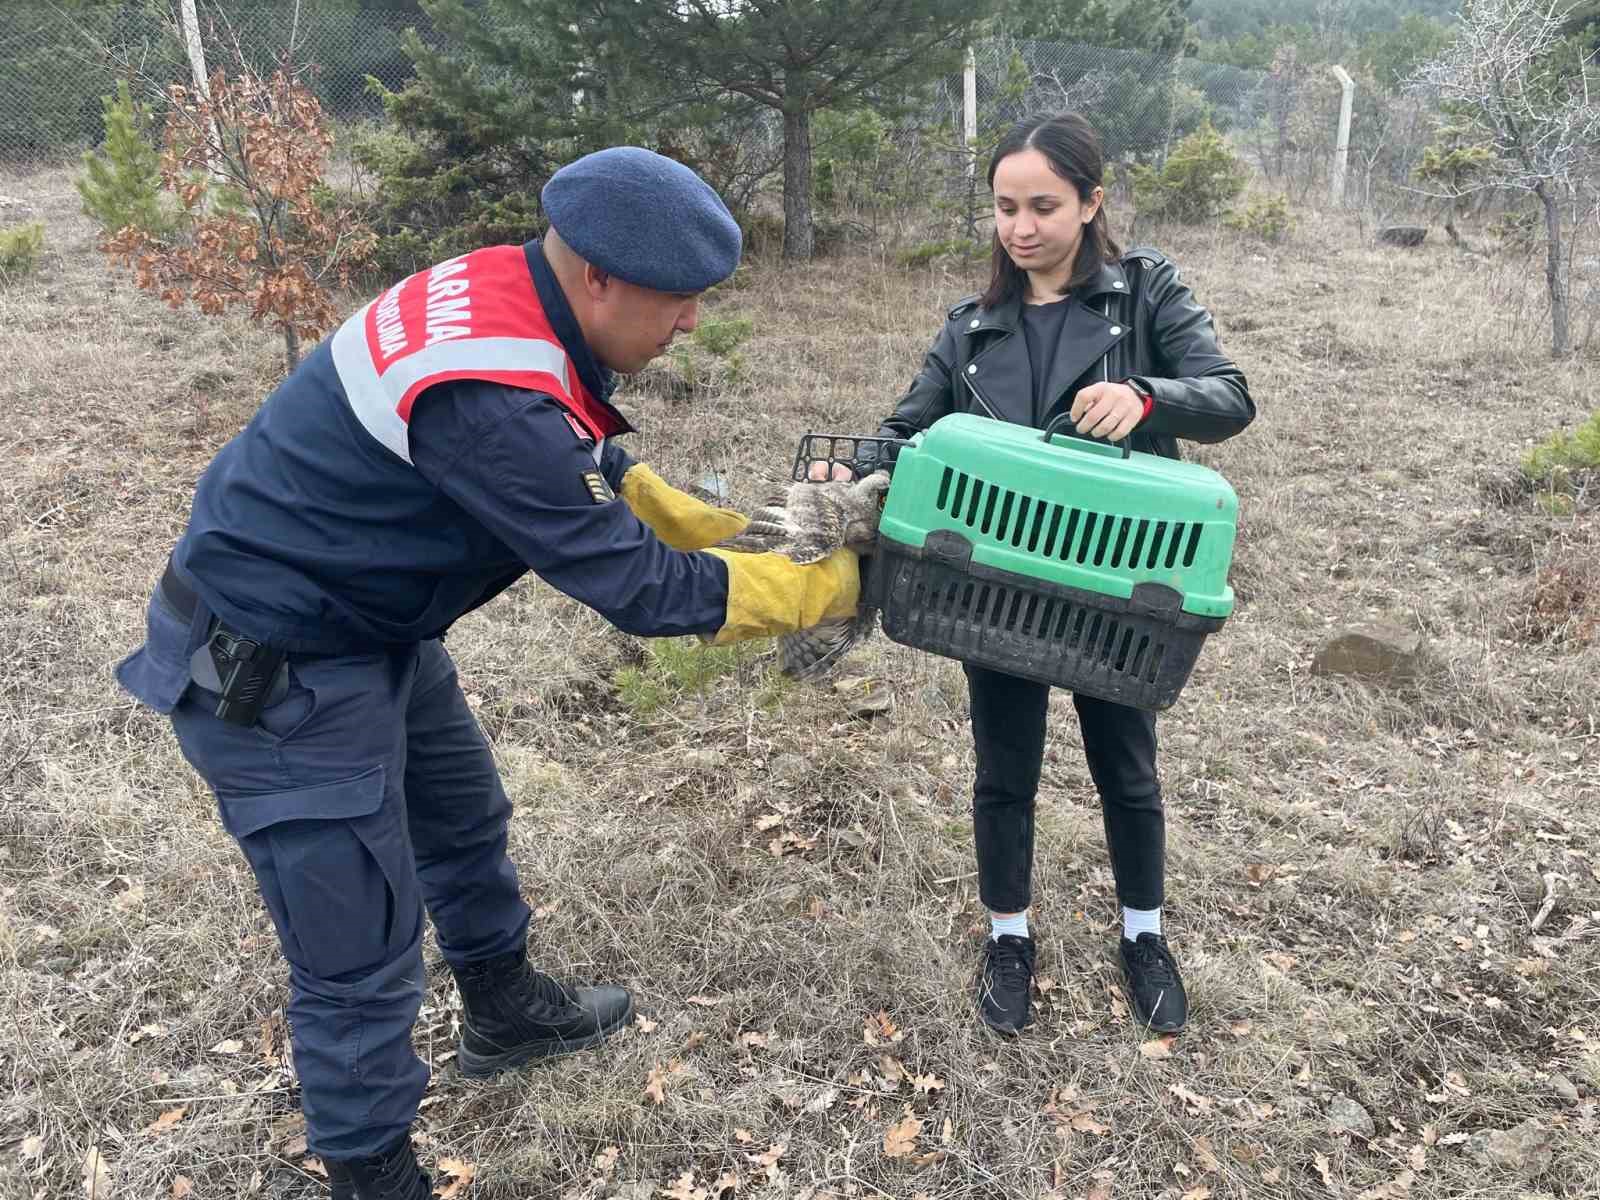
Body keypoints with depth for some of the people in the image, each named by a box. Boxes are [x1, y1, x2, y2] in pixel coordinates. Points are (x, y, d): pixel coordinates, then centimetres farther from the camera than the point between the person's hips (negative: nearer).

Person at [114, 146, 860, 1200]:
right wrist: (824, 589, -16)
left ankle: (507, 1011, 50)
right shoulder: (486, 396, -35)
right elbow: (638, 587, -26)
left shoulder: (504, 288, -6)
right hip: (271, 675, -10)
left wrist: (733, 529, 3)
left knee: (465, 819, 26)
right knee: (361, 955, 0)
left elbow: (596, 465, 9)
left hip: (371, 626, 10)